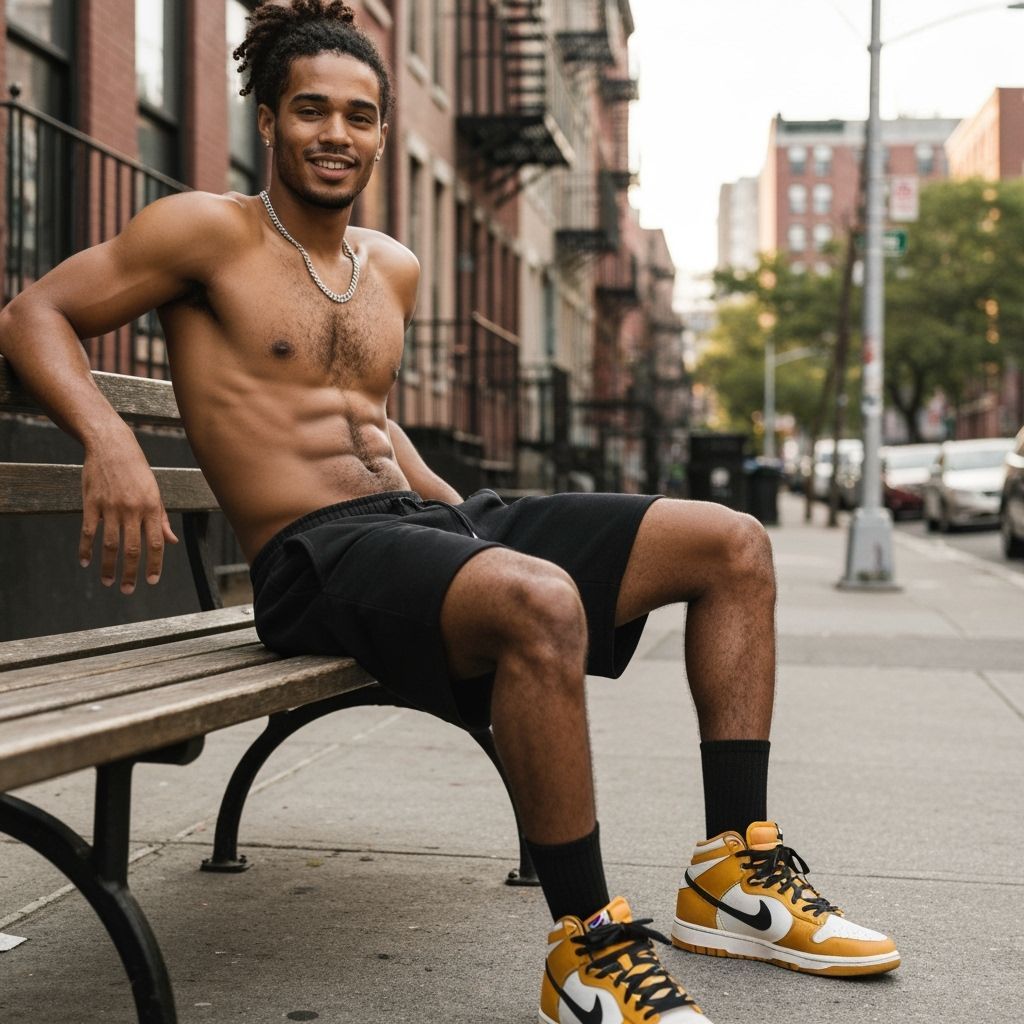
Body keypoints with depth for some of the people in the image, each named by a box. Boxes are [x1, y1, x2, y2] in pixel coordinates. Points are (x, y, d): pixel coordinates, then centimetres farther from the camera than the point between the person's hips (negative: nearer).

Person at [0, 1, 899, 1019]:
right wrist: (109, 440, -20)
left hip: (434, 522, 8)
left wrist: (465, 514, 19)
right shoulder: (207, 231, 0)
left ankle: (735, 876, 2)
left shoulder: (394, 269, 20)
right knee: (539, 601, -40)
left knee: (736, 547, 1)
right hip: (317, 556, -8)